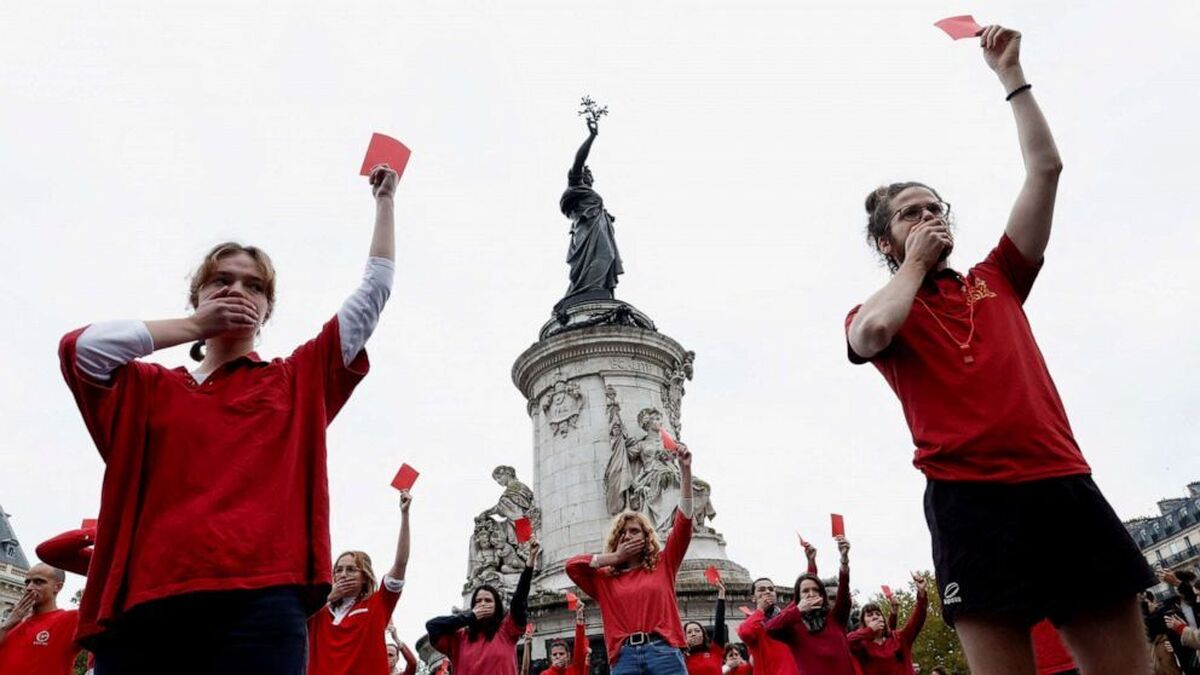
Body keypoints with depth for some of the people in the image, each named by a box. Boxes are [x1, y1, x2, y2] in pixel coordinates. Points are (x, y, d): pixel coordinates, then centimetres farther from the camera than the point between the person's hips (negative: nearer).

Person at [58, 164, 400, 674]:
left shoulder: (298, 380, 17)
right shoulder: (150, 388, 19)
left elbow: (375, 291, 18)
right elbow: (80, 347, -2)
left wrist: (385, 200, 23)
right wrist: (195, 326, 6)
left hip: (258, 601, -1)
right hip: (143, 606, 2)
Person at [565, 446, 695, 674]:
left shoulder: (662, 565, 15)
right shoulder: (604, 579, 17)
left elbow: (683, 519, 7)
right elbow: (571, 565, 4)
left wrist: (685, 469, -2)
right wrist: (616, 557, 9)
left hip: (664, 653, -1)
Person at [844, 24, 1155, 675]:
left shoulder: (997, 280, 21)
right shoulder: (877, 310, 11)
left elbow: (1045, 168, 18)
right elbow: (872, 336, -17)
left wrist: (1010, 72, 19)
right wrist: (914, 264, 1)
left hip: (1065, 482, 4)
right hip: (970, 496, -4)